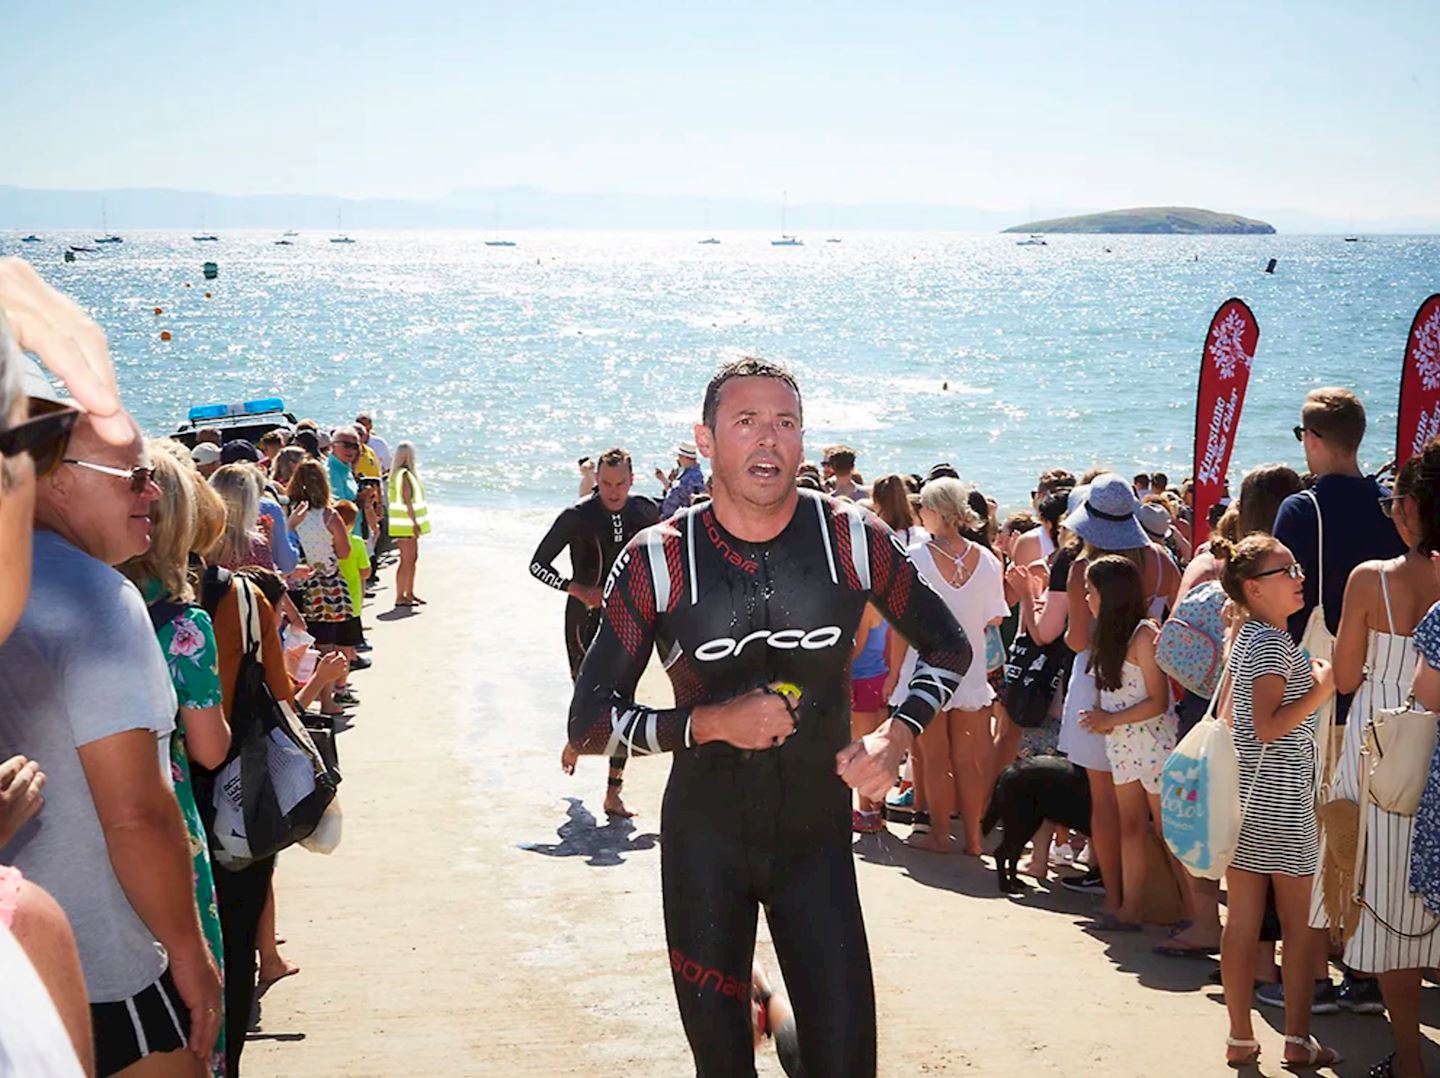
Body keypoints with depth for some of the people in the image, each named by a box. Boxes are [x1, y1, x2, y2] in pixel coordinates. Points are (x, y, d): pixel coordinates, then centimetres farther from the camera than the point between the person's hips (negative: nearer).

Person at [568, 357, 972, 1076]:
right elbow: (589, 725, -6)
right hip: (705, 842, -1)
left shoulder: (852, 540, -5)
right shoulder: (659, 562, -9)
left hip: (819, 837, 1)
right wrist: (710, 723, -18)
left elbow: (948, 648, 11)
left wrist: (896, 737, -6)